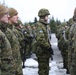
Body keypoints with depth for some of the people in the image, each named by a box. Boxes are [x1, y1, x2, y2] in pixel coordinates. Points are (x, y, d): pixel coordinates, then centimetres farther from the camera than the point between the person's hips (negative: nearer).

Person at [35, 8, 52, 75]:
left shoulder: (43, 25, 15)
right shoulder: (40, 26, -18)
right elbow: (40, 40, -28)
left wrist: (49, 46, 12)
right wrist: (49, 47, -18)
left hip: (45, 52, 10)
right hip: (42, 52, -10)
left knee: (46, 69, 18)